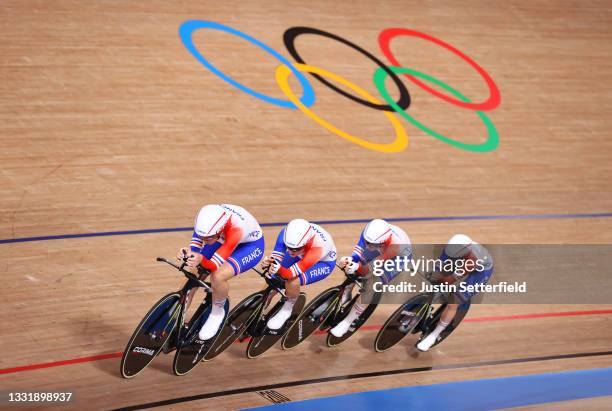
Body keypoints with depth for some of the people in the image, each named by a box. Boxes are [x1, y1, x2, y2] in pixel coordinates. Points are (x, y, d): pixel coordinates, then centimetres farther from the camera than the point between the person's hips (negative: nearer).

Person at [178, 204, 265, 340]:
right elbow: (195, 245, -18)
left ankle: (217, 313, -2)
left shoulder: (236, 228, -43)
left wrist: (201, 259, -59)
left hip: (251, 245, -6)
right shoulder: (204, 218, -30)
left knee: (218, 277, -30)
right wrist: (188, 253, -41)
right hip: (224, 240, 6)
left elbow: (215, 265, -39)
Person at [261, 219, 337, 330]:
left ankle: (287, 310, -1)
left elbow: (292, 273, -41)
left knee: (293, 282, -30)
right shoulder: (286, 233, -34)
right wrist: (268, 263, -50)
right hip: (302, 255, 5)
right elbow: (276, 256, -27)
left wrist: (279, 270, -62)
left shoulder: (317, 247, -44)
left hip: (323, 262, -5)